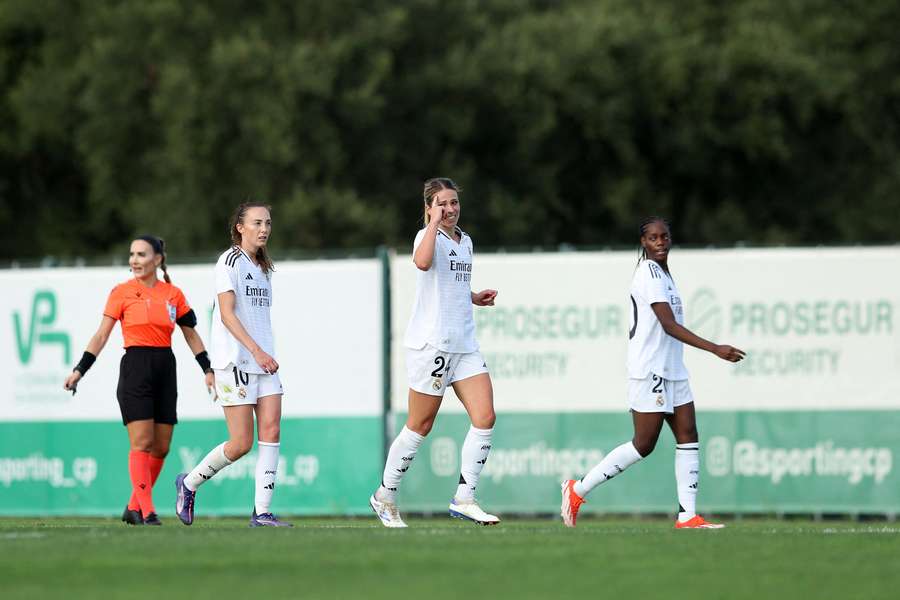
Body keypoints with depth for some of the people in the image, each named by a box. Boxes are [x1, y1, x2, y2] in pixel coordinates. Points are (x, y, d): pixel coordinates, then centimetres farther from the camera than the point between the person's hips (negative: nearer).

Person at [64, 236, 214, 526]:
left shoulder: (173, 294, 9)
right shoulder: (122, 292, 0)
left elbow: (191, 335, 16)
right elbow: (102, 334, 0)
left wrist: (208, 370, 11)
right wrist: (79, 370, -6)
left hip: (165, 370, 4)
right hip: (135, 368, -4)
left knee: (161, 447, 3)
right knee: (142, 444, -11)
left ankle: (134, 508, 16)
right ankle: (147, 512, -13)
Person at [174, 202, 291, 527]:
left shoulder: (262, 267, 17)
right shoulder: (230, 261, -8)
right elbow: (227, 313, -16)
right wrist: (256, 350, -25)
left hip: (264, 360, 7)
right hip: (234, 362, -7)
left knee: (271, 431, -7)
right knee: (242, 443, -7)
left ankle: (262, 512, -6)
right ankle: (189, 484, 15)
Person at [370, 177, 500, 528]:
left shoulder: (465, 241, 17)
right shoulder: (428, 236, -8)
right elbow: (423, 262, -33)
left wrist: (474, 297, 16)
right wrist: (435, 221, -26)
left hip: (464, 345, 7)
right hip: (430, 344, -7)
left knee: (485, 418, -6)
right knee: (420, 426, 0)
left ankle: (464, 499, 0)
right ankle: (385, 496, 16)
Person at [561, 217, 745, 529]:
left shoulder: (663, 273, 15)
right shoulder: (649, 272, -15)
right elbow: (669, 325, -22)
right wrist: (715, 349, -26)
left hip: (672, 371, 9)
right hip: (649, 371, -9)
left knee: (688, 436, 1)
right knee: (643, 445, -6)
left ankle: (687, 516, -1)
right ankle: (578, 490, 4)